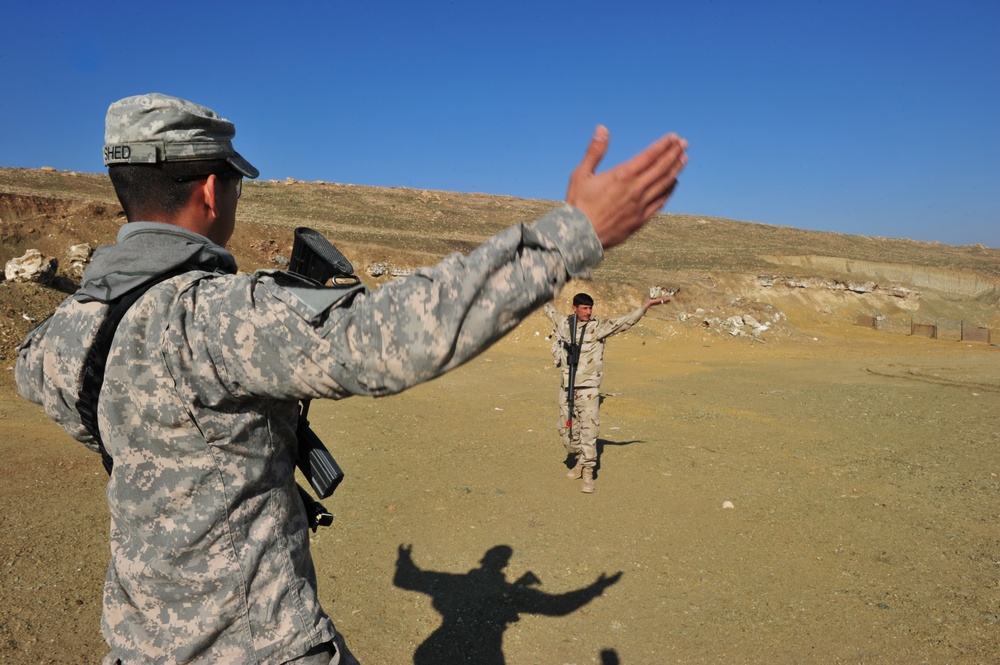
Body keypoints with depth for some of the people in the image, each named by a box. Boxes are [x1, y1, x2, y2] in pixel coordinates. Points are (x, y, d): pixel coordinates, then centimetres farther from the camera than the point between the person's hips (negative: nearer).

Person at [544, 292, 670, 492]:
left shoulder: (599, 326, -5)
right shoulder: (564, 323, 4)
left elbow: (625, 321, -14)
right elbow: (549, 308, 24)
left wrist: (646, 305, -23)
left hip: (588, 388, -4)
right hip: (566, 387, 4)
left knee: (588, 430, -8)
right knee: (566, 430, 12)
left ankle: (588, 473, 2)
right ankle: (579, 462, 34)